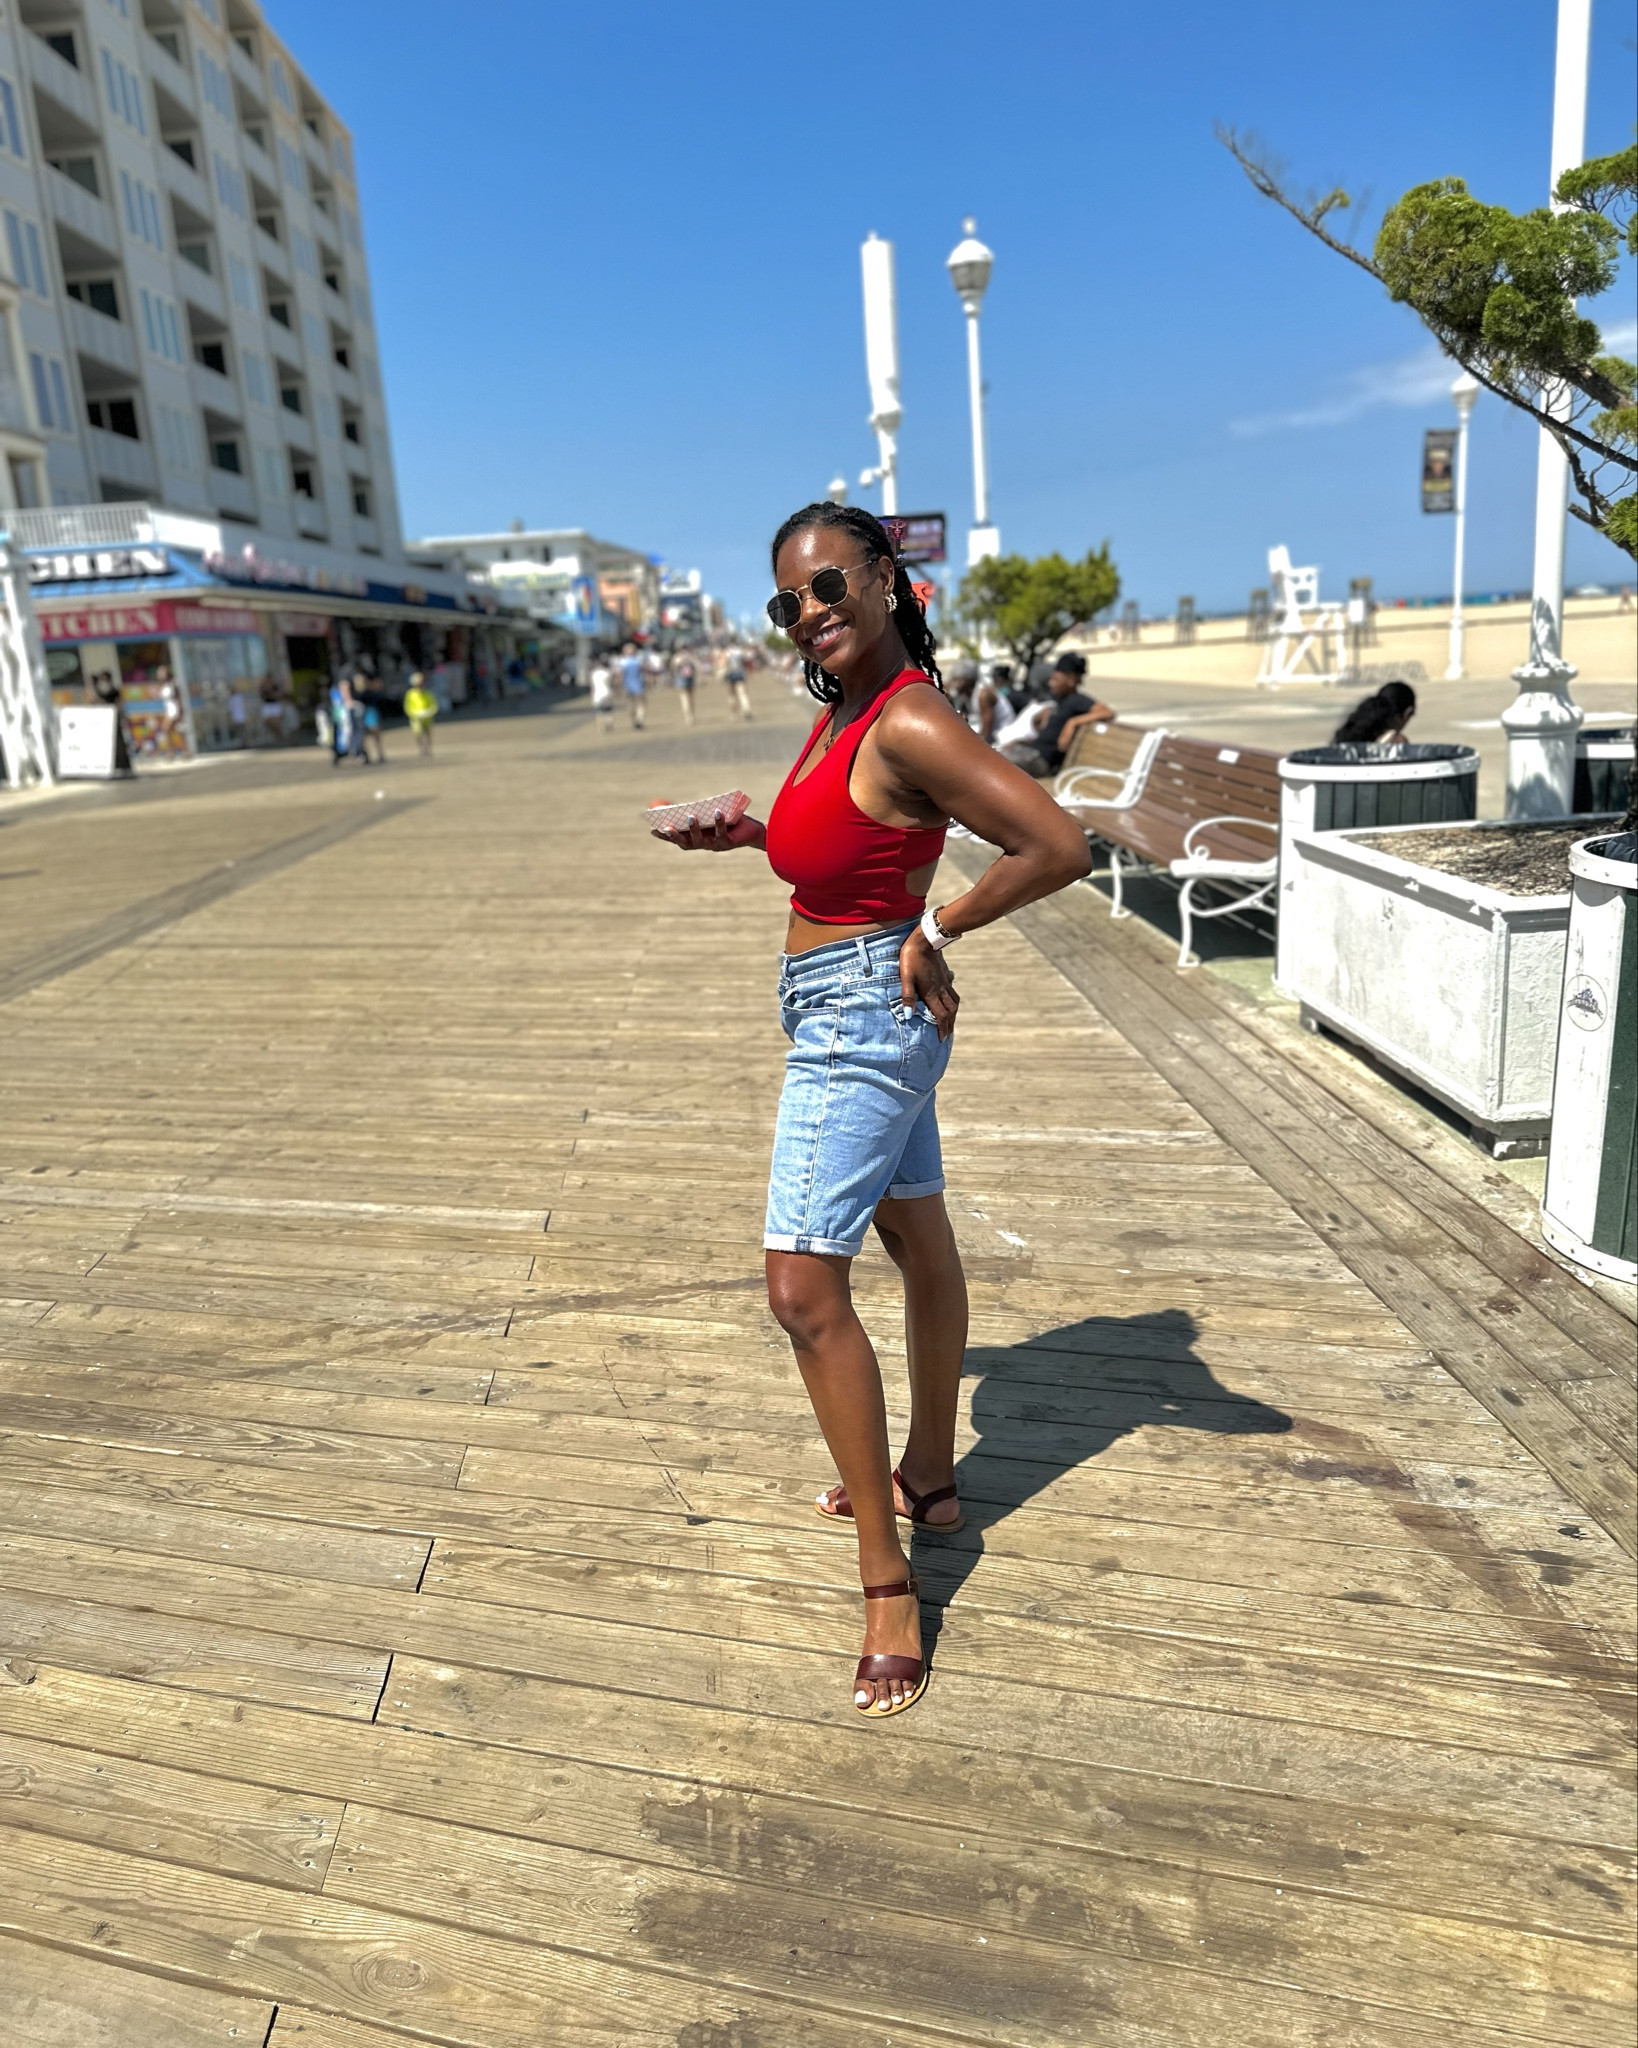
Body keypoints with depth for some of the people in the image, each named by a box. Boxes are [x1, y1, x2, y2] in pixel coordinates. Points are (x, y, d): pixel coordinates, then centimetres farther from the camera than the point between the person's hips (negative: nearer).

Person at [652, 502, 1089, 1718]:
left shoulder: (909, 723, -22)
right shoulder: (846, 706, 7)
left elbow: (1059, 847, -29)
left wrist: (936, 929, -17)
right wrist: (751, 835, 8)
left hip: (862, 1012, -10)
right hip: (857, 1014, 10)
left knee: (806, 1285, -11)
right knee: (919, 1240, 19)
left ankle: (890, 1586, 1)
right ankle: (930, 1481, 39)